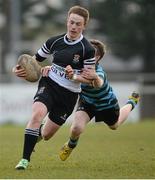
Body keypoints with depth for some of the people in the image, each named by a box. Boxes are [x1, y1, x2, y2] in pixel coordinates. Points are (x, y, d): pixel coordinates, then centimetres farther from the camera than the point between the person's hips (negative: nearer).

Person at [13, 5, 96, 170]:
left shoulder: (87, 49, -11)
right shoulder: (55, 41, -1)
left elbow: (89, 78, -6)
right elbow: (35, 60, 10)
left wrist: (74, 76, -25)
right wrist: (20, 69, -9)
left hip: (69, 94, -1)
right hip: (48, 84, 1)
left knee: (46, 135, 7)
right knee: (37, 114, -30)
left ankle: (37, 133, 48)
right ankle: (25, 159, -26)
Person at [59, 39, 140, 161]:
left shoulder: (99, 72, -43)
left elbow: (99, 84, -66)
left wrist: (95, 78, -91)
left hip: (106, 103, -3)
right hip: (87, 101, 3)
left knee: (114, 125, 29)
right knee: (76, 128, -21)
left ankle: (132, 103, 58)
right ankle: (71, 145, 16)